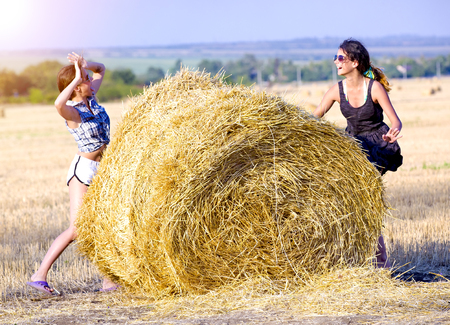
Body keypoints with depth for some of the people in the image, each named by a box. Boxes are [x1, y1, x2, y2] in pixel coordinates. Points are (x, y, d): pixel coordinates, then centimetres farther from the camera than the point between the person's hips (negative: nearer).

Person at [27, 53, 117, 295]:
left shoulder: (90, 98, 3)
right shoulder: (73, 113, -19)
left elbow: (101, 69, 18)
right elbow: (58, 104, -45)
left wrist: (85, 64, -4)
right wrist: (76, 78, -34)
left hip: (102, 173, 8)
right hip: (83, 170, -8)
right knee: (77, 229, -16)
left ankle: (110, 280, 16)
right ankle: (40, 275, -14)